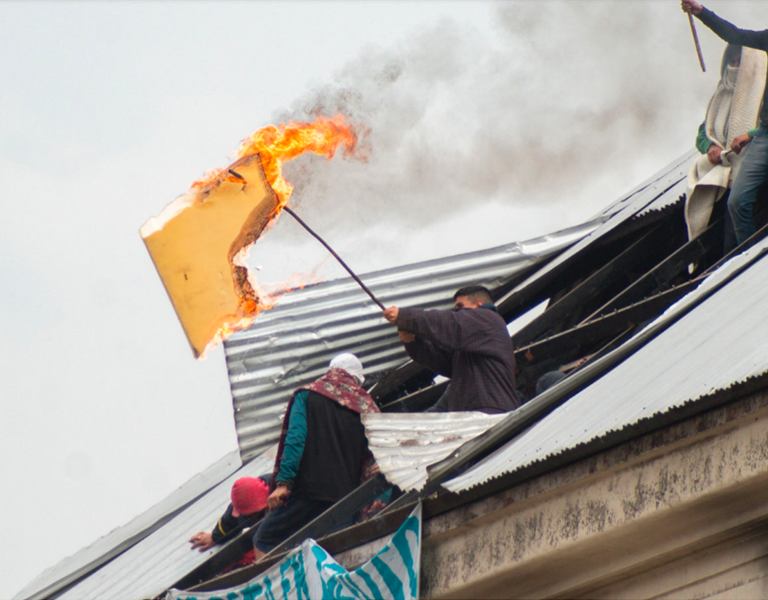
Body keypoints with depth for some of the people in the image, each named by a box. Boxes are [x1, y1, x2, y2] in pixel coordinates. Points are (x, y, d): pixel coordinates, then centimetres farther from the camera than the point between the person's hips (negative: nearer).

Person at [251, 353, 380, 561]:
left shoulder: (307, 395, 7)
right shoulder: (366, 406, 14)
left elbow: (295, 438, -7)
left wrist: (283, 482, -11)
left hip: (306, 491, -3)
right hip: (345, 496, 3)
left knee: (263, 543, 2)